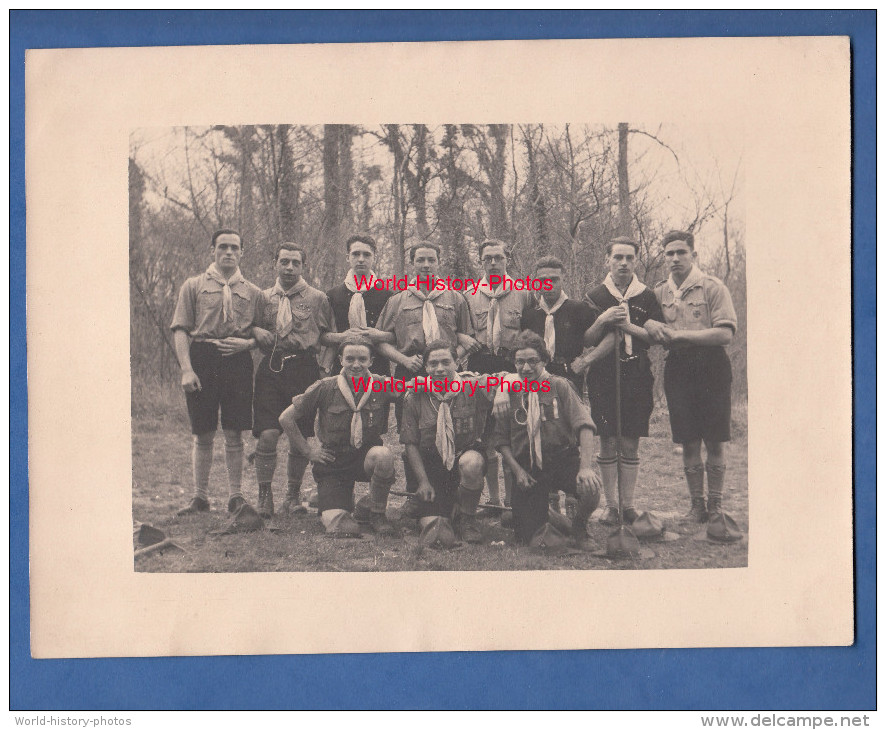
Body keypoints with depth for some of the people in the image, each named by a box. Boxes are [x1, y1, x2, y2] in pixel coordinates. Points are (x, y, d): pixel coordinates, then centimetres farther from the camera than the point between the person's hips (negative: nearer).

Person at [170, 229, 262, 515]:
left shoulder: (252, 292, 13)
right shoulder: (194, 286, 8)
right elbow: (180, 330, 1)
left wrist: (246, 343, -8)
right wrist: (187, 369, -10)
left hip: (238, 361, 1)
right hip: (202, 358, -1)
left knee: (234, 434, 2)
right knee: (203, 435, 3)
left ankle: (235, 495, 11)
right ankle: (200, 497, 12)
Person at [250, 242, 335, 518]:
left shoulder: (318, 298, 8)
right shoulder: (264, 298, 14)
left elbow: (329, 337, 10)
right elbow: (251, 327, 22)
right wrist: (256, 331, -1)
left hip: (304, 369, -1)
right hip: (270, 369, 1)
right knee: (267, 435, -9)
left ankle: (294, 496, 17)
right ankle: (265, 496, 3)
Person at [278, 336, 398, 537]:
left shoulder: (381, 385, -5)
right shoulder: (325, 388, -8)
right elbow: (286, 418, 0)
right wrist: (308, 451, 0)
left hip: (366, 457, 1)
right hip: (332, 464, -1)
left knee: (383, 455, -36)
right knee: (342, 529, -19)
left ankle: (377, 514, -8)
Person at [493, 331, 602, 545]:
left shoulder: (559, 386, -1)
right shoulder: (508, 394, 4)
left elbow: (584, 426, -10)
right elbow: (502, 441, 9)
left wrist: (586, 466, -23)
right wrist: (518, 471, -7)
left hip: (564, 460, -1)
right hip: (527, 467, 2)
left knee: (590, 488, -34)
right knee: (526, 537, -6)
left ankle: (579, 526, 3)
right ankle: (548, 517, 33)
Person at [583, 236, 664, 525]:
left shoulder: (647, 297, 9)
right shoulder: (595, 297, 7)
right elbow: (585, 340, 5)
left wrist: (627, 325, -9)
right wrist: (602, 320, -12)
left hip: (637, 375, 1)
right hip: (603, 375, -1)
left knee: (631, 444, 2)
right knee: (608, 442, -2)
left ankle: (628, 504, 9)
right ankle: (611, 505, 5)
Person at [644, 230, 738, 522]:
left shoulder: (712, 287, -4)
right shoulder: (658, 292, 10)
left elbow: (725, 333, -13)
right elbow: (650, 336, 13)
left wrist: (680, 335, -15)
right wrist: (651, 327, -11)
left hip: (711, 366, -3)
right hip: (677, 369, 3)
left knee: (715, 442, 1)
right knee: (688, 442, 6)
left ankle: (715, 505, 12)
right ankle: (697, 505, 15)